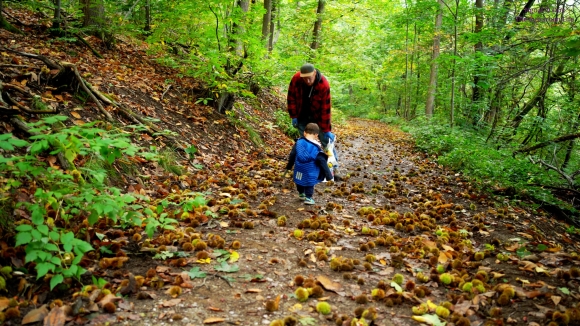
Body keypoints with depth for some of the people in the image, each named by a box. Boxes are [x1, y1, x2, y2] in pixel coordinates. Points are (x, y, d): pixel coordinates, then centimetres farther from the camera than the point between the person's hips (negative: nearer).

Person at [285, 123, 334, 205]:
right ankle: (308, 198, 17)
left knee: (300, 181, 26)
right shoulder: (316, 148, -15)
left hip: (299, 170, 5)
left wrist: (289, 166, 17)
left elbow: (292, 155, 3)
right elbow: (322, 162, -13)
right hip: (310, 173, -4)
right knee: (309, 183, 13)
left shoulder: (299, 142, -5)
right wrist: (328, 174, -7)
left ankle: (301, 194, 43)